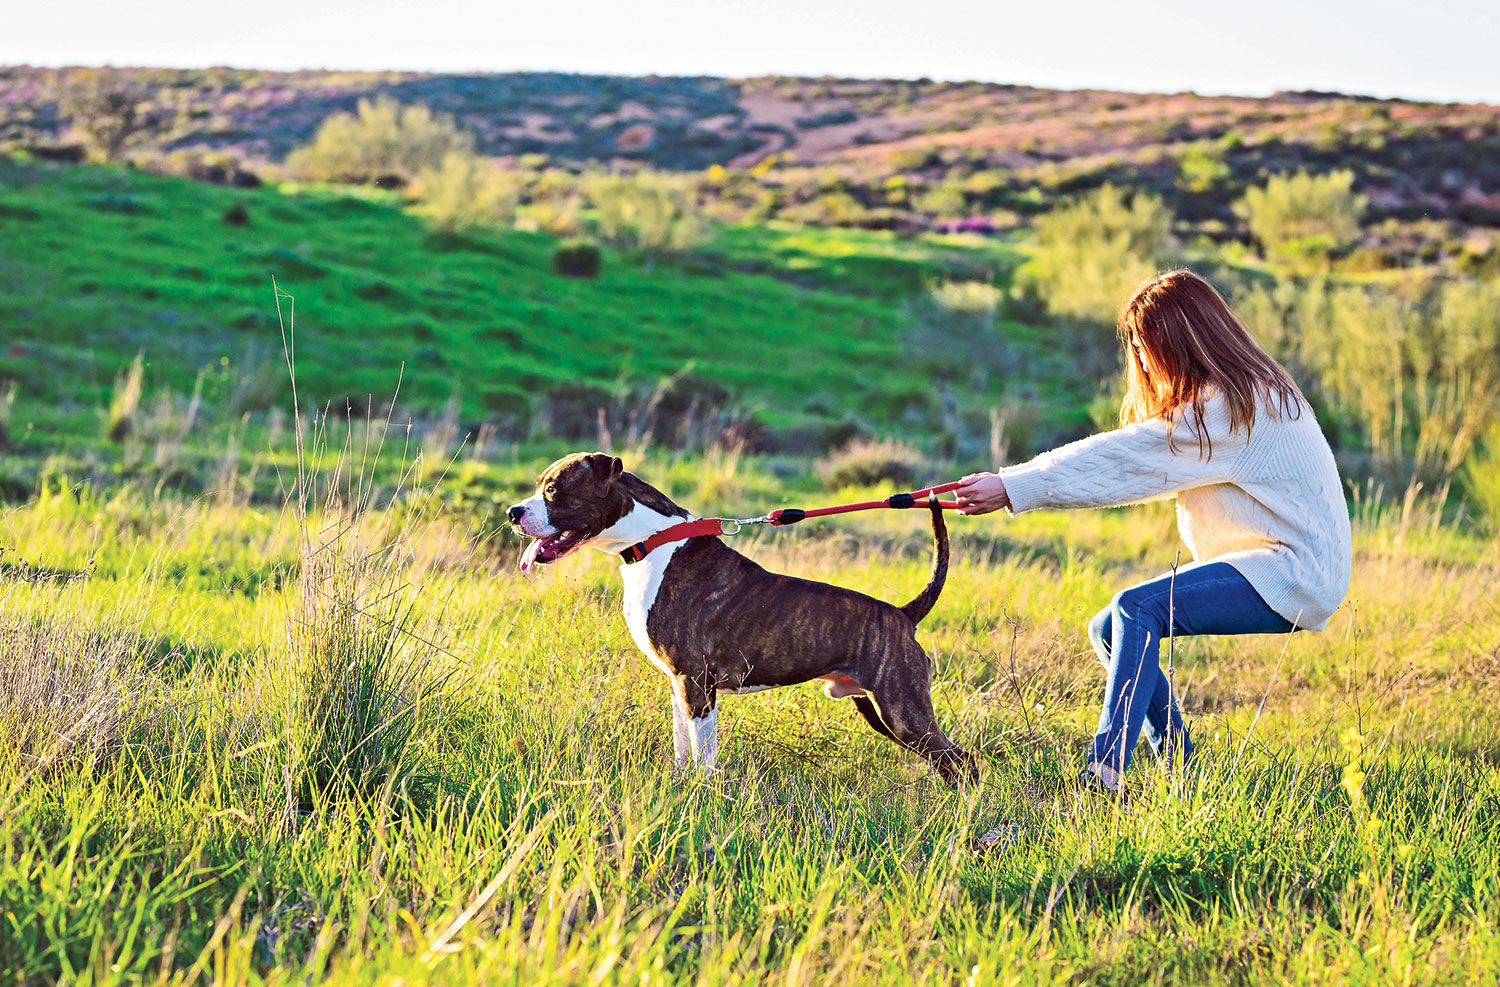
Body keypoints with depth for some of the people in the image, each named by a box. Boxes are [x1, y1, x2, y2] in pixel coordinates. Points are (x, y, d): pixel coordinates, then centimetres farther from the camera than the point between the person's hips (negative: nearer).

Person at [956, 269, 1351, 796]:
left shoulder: (1232, 407, -18)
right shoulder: (1244, 393, 15)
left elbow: (1123, 459, -22)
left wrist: (1012, 488, -22)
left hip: (1294, 574, -10)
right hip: (1264, 563, 10)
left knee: (1138, 609, -25)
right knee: (1108, 629, 2)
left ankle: (1105, 773, -31)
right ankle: (1180, 773, 1)